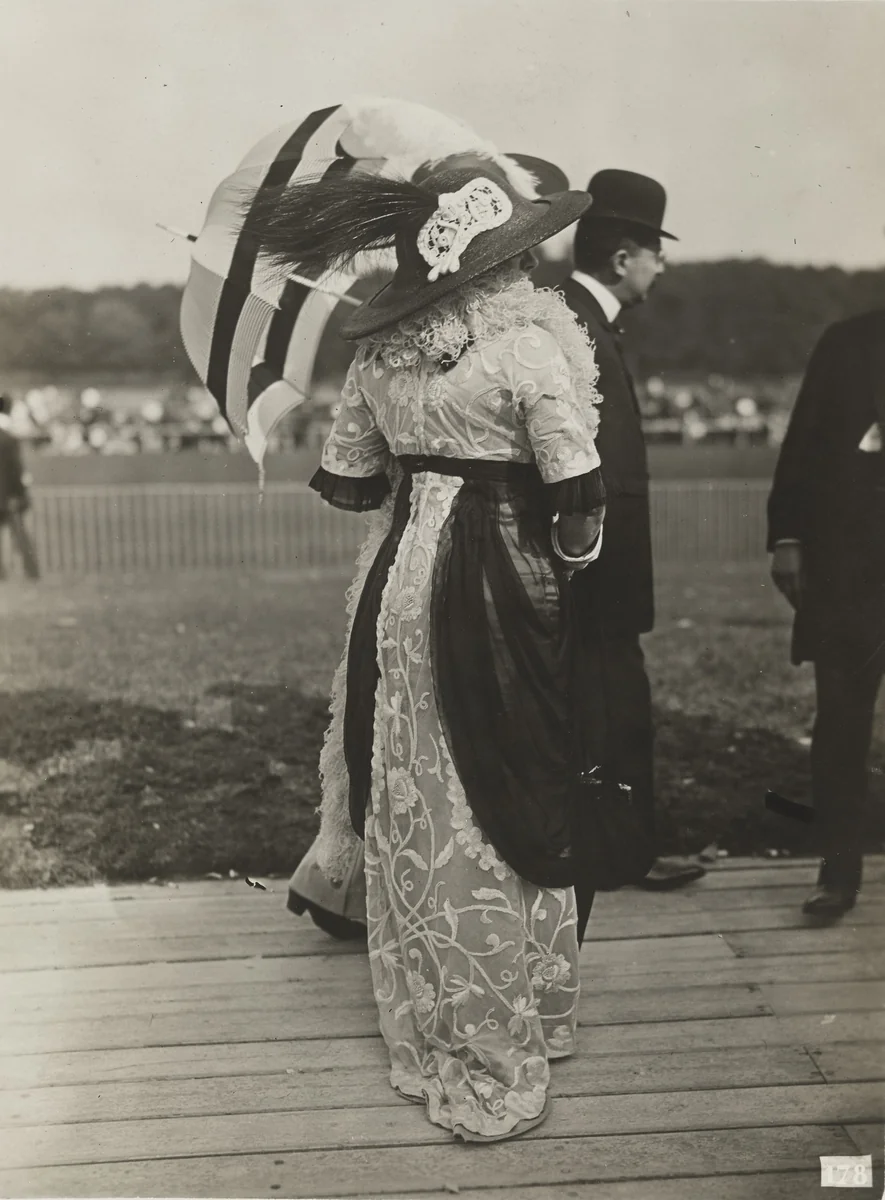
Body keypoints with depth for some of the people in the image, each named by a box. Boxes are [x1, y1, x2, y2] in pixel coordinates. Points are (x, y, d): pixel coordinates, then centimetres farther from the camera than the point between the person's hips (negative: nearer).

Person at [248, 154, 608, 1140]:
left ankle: (422, 1031, 34)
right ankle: (493, 1060, 23)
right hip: (492, 589, -5)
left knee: (408, 812, 16)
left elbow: (343, 483, 10)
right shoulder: (531, 344, -11)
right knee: (497, 814, 8)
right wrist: (571, 557, 6)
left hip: (396, 580, 5)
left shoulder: (380, 349, 4)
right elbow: (578, 495, -14)